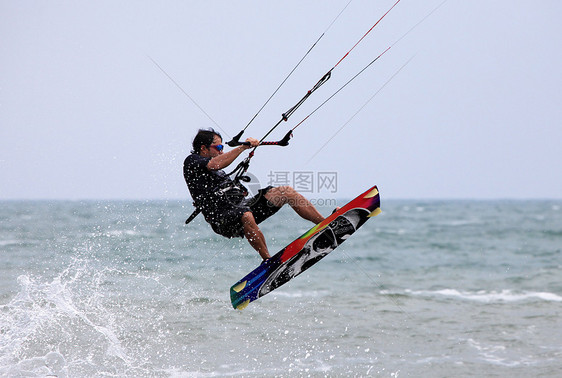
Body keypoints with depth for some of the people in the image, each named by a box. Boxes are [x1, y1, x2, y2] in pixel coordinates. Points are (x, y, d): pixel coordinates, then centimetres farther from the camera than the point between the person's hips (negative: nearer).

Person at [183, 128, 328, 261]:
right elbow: (215, 165, -20)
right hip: (222, 219, -9)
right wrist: (243, 147, -17)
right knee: (246, 216, -44)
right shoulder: (191, 161, 0)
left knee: (286, 191, -2)